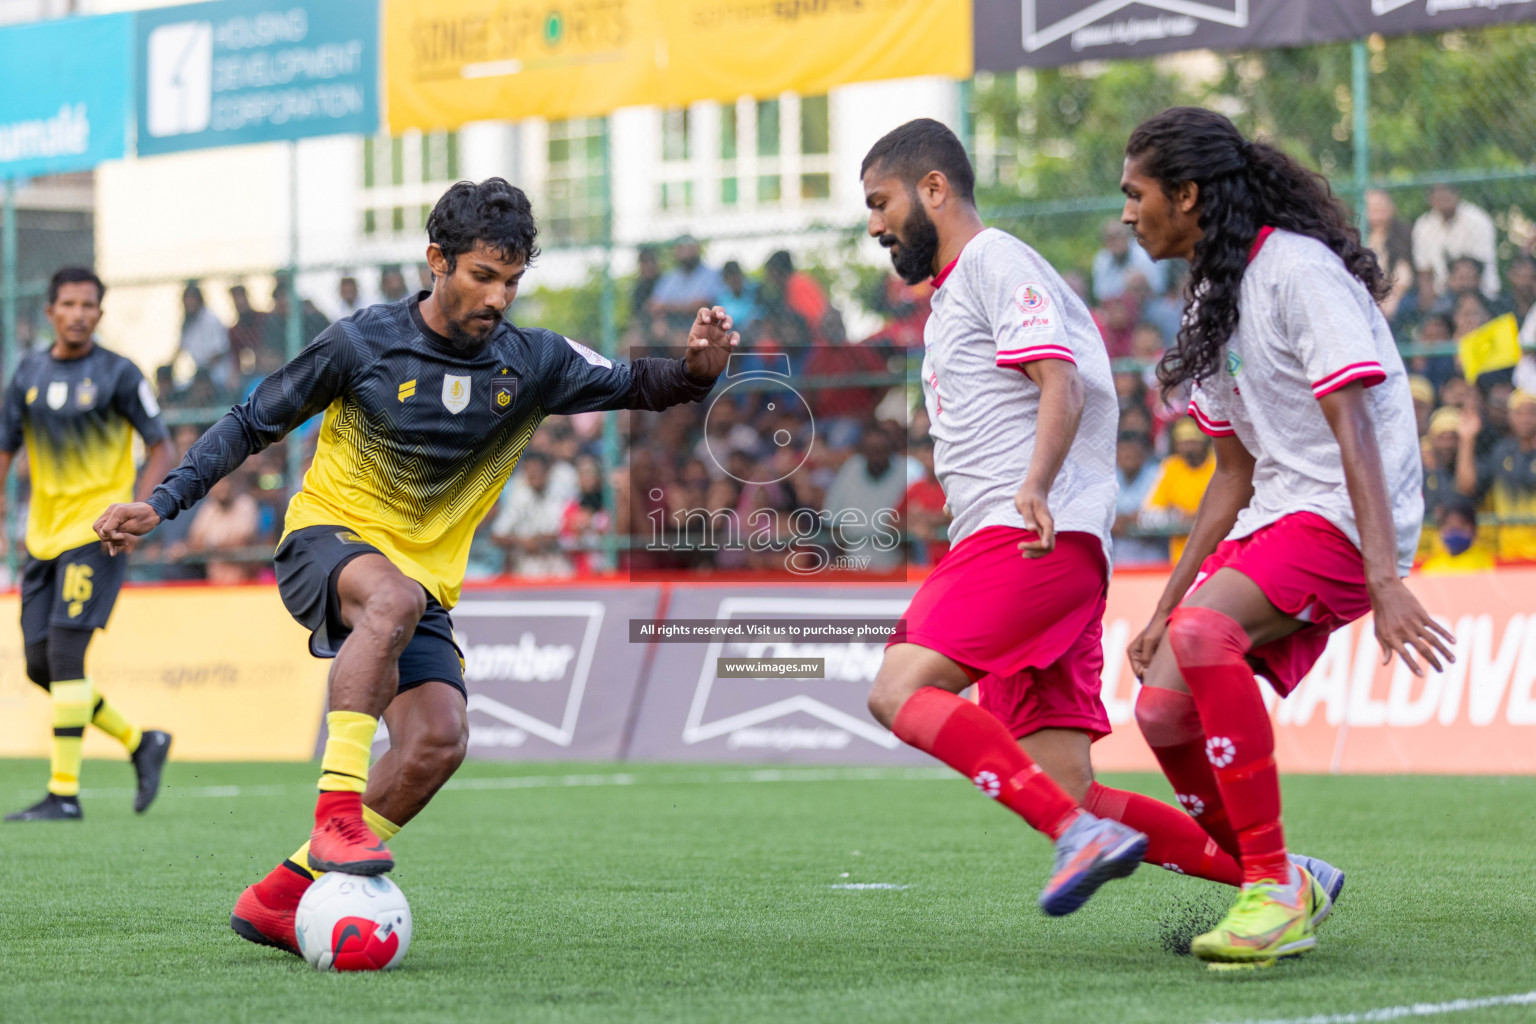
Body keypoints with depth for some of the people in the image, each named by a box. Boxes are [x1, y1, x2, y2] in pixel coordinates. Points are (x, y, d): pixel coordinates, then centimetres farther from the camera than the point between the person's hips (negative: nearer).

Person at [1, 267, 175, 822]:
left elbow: (160, 448, -2)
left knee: (64, 652, -15)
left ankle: (64, 791, -10)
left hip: (96, 532, -6)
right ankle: (141, 742, 22)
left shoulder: (117, 374, -5)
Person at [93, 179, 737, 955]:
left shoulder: (532, 363, -1)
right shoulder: (361, 342, -10)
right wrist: (162, 504, -7)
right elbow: (252, 423, 0)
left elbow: (637, 385, 5)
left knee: (439, 741, -17)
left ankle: (281, 896, -6)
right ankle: (336, 811, -40)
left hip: (424, 577, 4)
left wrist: (698, 368, -19)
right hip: (329, 539, -4)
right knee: (394, 599, -39)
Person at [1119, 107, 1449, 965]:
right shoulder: (1216, 300, 16)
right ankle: (1286, 890, 14)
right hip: (1275, 517, 9)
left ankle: (1276, 887, -25)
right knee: (1165, 708, -5)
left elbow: (1354, 431, -22)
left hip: (1348, 518, -9)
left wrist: (1385, 577, -31)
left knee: (1202, 634, -32)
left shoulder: (1297, 268, -13)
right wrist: (1162, 607, 18)